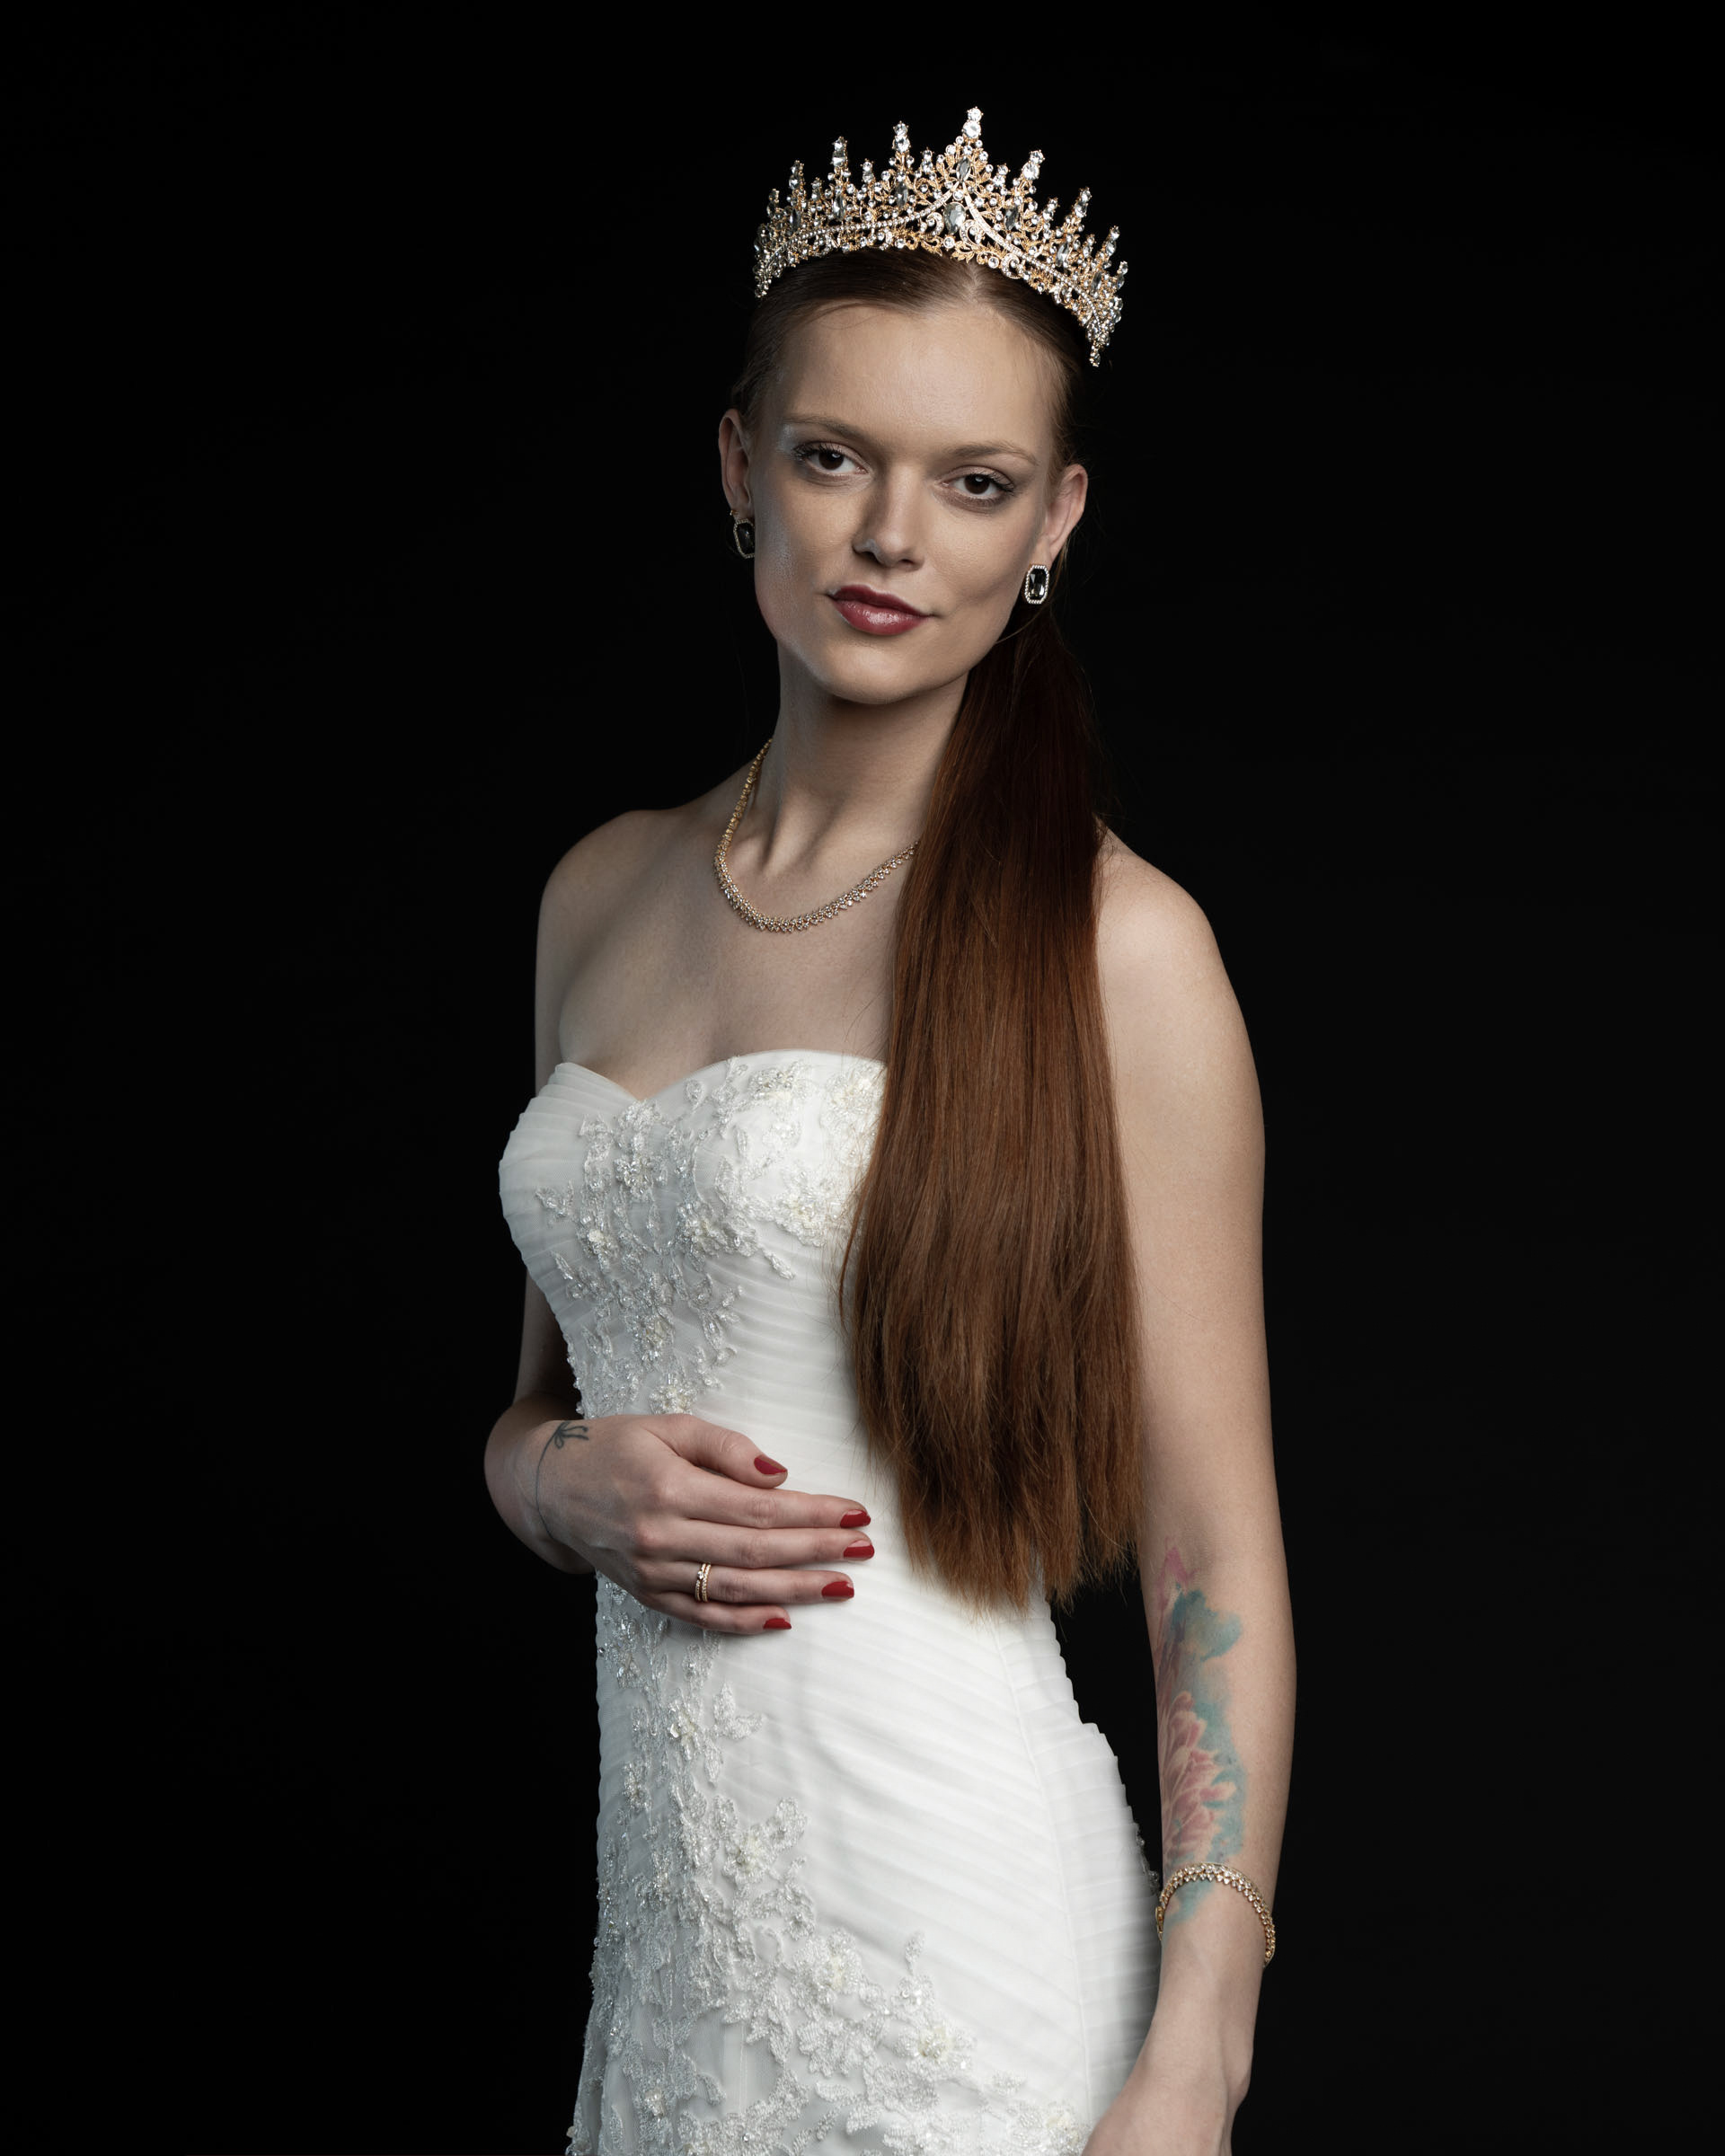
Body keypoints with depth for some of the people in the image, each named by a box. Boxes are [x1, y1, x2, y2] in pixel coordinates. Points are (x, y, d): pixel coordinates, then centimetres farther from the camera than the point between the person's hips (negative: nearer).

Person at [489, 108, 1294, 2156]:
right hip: (666, 1911, 5)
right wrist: (561, 1476, -4)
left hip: (955, 1968, -5)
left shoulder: (1112, 945, -10)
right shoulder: (601, 894, 8)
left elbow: (1215, 1561, -10)